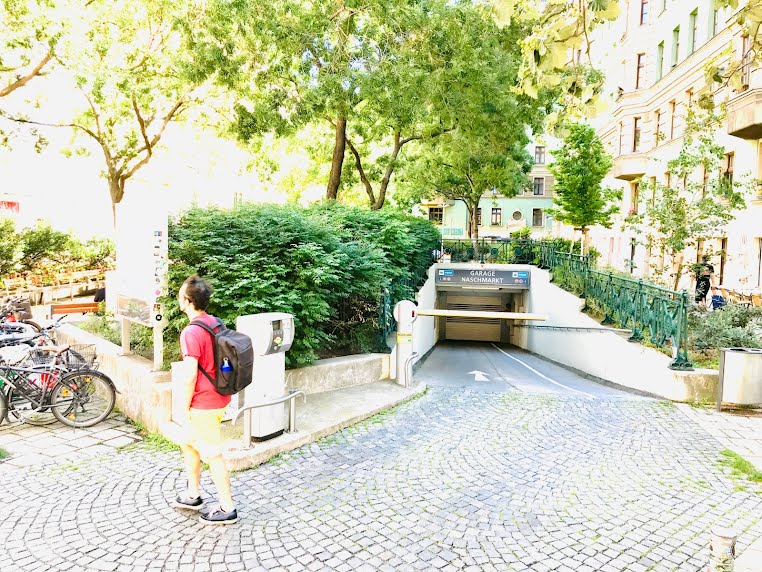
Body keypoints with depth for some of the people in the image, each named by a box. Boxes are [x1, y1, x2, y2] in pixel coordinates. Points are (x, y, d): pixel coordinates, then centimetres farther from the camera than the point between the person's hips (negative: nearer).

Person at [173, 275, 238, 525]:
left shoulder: (191, 332, -23)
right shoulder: (215, 323, 4)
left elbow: (190, 375, -25)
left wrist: (186, 405, -10)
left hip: (203, 404, -9)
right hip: (218, 396, 9)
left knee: (212, 455, 4)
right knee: (188, 444, 24)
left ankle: (227, 508, 18)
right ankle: (193, 495, 39)